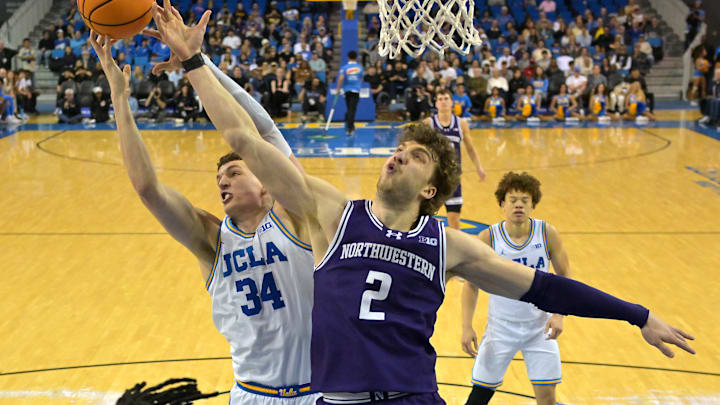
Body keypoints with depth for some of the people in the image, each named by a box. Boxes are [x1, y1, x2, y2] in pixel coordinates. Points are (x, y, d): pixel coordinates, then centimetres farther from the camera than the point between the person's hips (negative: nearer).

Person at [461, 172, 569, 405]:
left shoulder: (548, 234, -11)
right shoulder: (488, 238, -13)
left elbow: (564, 276, 0)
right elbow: (471, 284, -4)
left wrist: (559, 314, -13)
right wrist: (467, 327, -12)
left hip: (540, 327, 1)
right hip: (501, 327, -1)